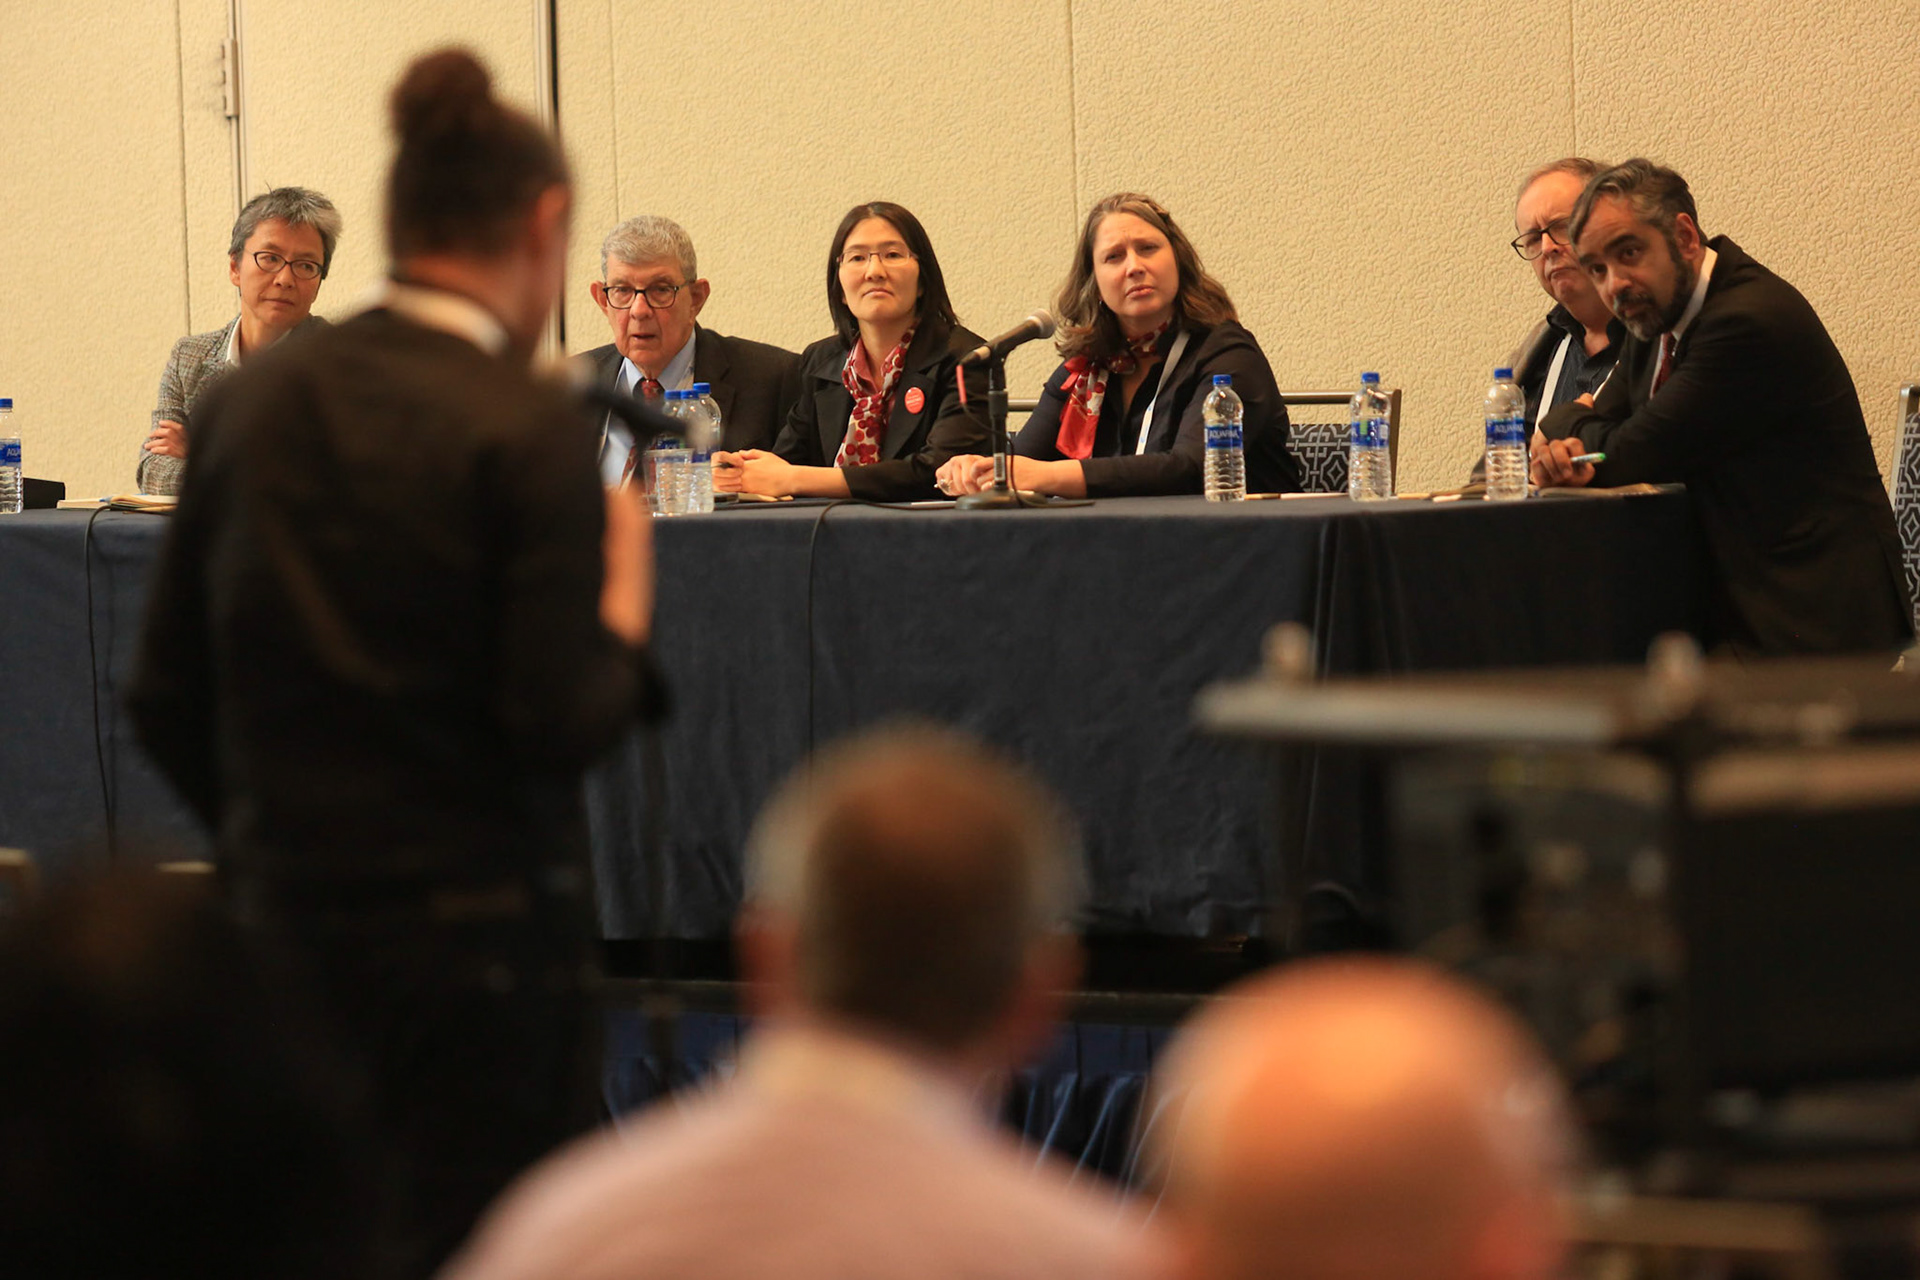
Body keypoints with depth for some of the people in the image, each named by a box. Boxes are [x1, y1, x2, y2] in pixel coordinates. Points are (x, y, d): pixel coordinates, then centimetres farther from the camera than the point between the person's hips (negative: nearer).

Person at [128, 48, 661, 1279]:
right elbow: (561, 725, -17)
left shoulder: (252, 402, 4)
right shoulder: (528, 429, -13)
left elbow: (167, 701, 7)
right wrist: (626, 590, 0)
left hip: (287, 918, 6)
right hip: (482, 933, -5)